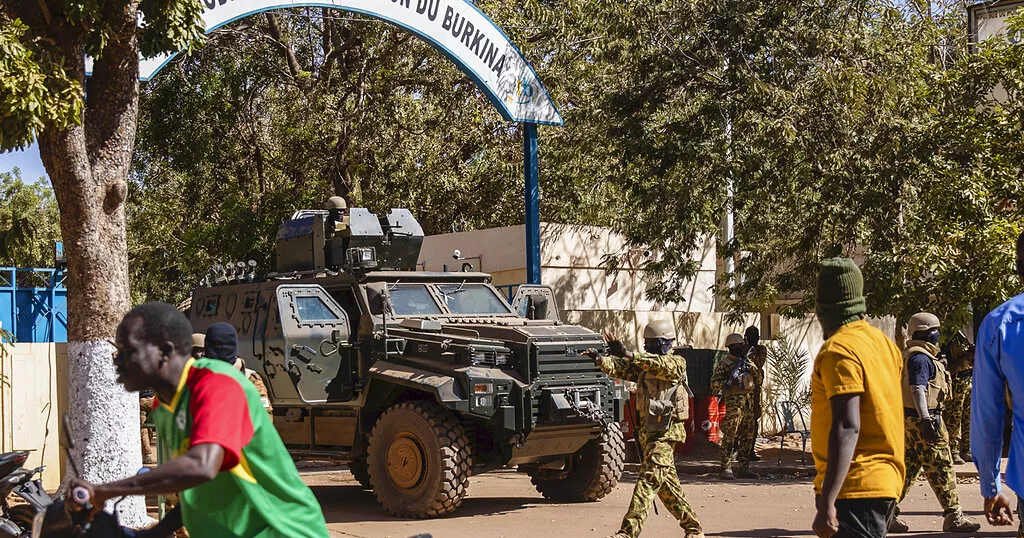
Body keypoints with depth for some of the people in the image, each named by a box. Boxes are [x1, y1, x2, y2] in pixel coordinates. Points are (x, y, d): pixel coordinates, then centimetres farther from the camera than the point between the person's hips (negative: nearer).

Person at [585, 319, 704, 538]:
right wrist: (601, 360, -18)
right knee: (667, 484, 14)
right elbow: (621, 369, 1)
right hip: (648, 432, 9)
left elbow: (662, 366, -29)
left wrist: (628, 354, -38)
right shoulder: (644, 365, 15)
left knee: (648, 480, -16)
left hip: (667, 432, -9)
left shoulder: (677, 363, -7)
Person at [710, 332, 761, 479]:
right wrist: (729, 380, -22)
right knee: (729, 437, -7)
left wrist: (753, 370, -3)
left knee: (746, 438, 9)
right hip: (733, 404, -7)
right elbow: (714, 383, -9)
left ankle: (743, 467, 16)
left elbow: (759, 381, 15)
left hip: (749, 404, 7)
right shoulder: (724, 364, -4)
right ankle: (726, 469, -4)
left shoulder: (747, 362, 16)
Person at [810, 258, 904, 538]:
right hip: (886, 481, 9)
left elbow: (846, 427, -22)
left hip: (853, 487, -9)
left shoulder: (838, 351, -14)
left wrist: (826, 502, -24)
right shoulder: (883, 342, 12)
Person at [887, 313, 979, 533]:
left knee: (908, 467, 11)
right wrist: (926, 419, -30)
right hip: (923, 418, -10)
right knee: (941, 468, -3)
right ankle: (953, 517, 2)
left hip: (910, 420, 10)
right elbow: (917, 389, -24)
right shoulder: (921, 358, -14)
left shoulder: (909, 355, 19)